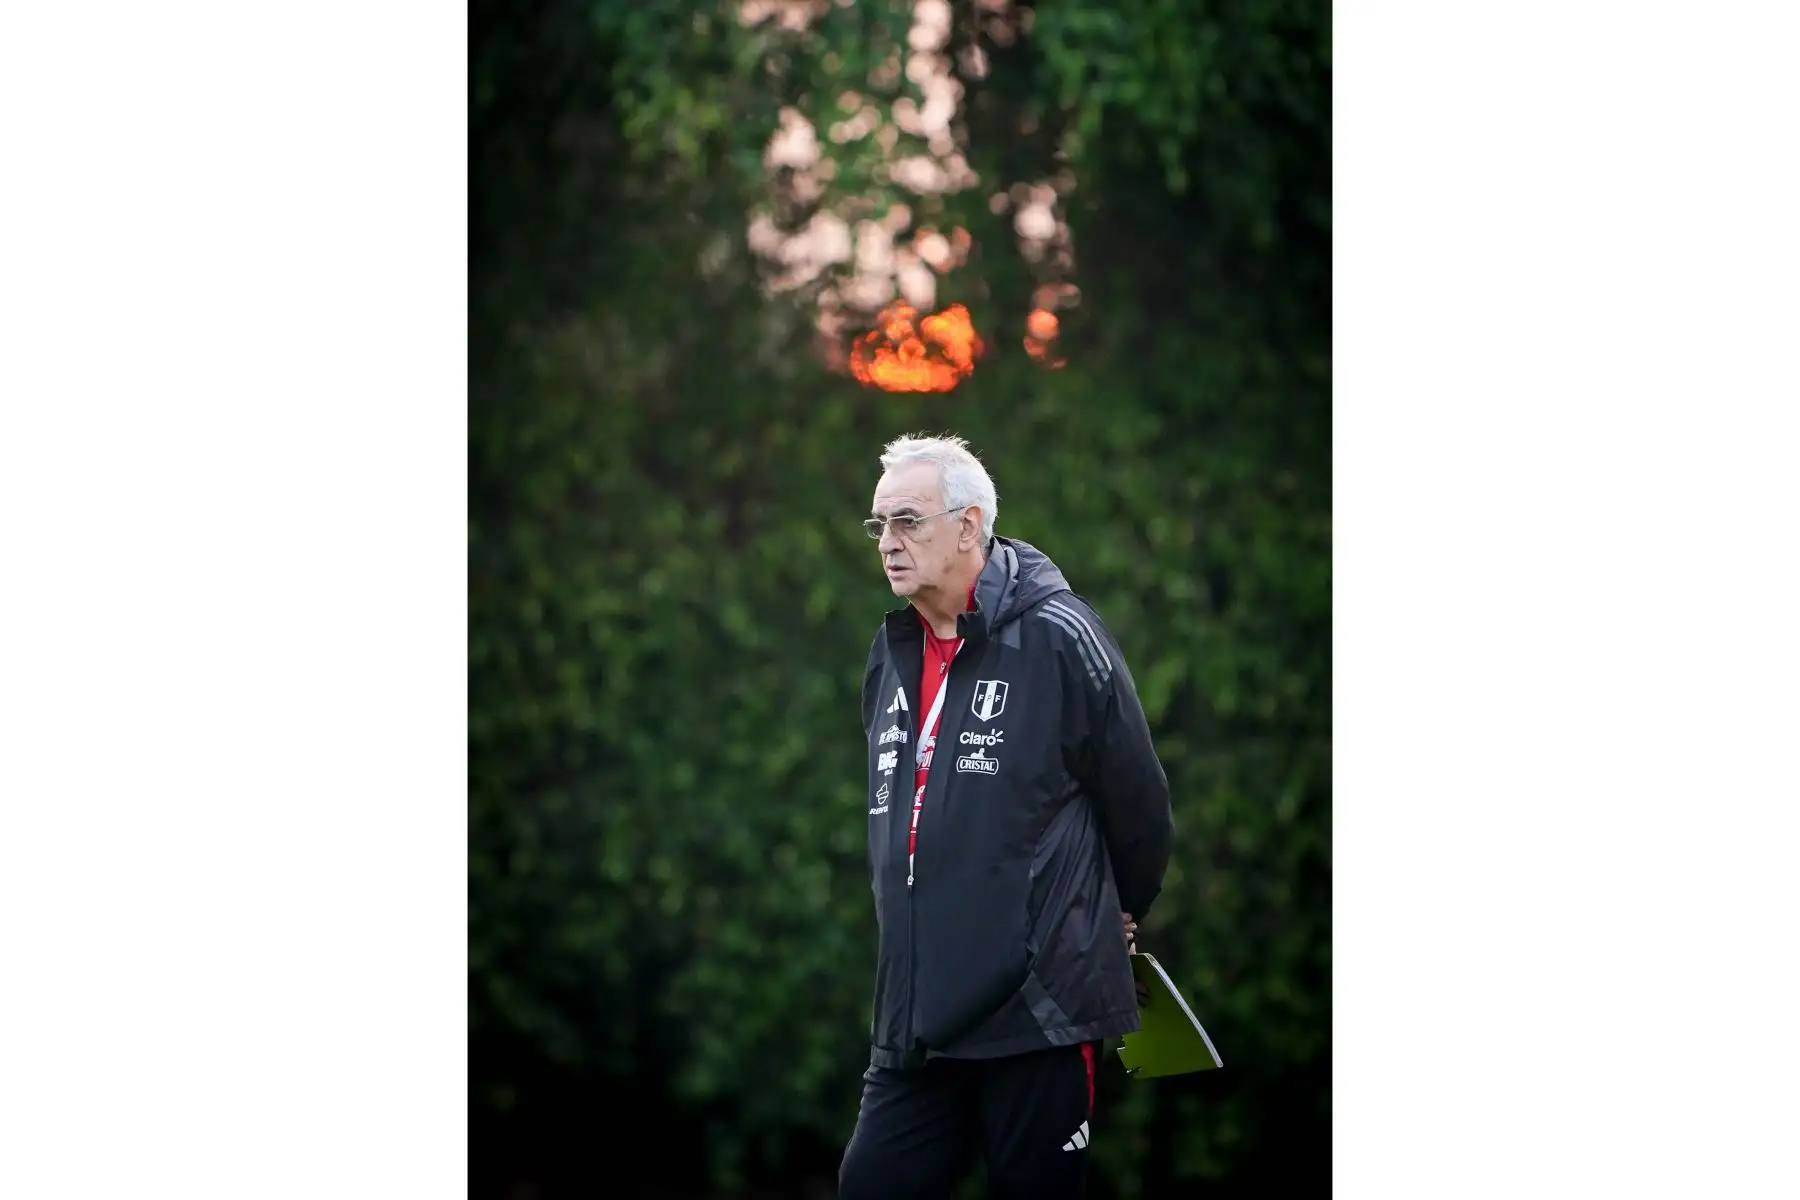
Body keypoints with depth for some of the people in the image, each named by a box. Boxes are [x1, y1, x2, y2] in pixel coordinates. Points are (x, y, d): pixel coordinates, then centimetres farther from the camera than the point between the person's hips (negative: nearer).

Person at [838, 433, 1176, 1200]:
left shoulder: (1056, 638, -10)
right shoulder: (894, 656, 12)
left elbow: (1136, 798, -2)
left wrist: (1119, 914, 12)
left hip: (1039, 1010, -7)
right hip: (915, 1018, 7)